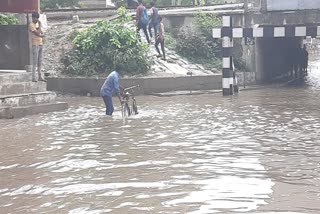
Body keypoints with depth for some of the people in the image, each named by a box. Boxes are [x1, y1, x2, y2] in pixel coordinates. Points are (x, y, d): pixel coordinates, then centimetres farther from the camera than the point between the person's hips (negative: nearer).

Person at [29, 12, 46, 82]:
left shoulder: (38, 23, 17)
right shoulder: (31, 25, -9)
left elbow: (41, 33, 15)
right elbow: (37, 34, -17)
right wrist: (40, 26, -7)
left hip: (40, 44, 8)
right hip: (35, 44, -8)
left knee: (40, 61, 9)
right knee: (35, 61, -10)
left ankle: (40, 76, 14)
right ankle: (33, 77, -9)